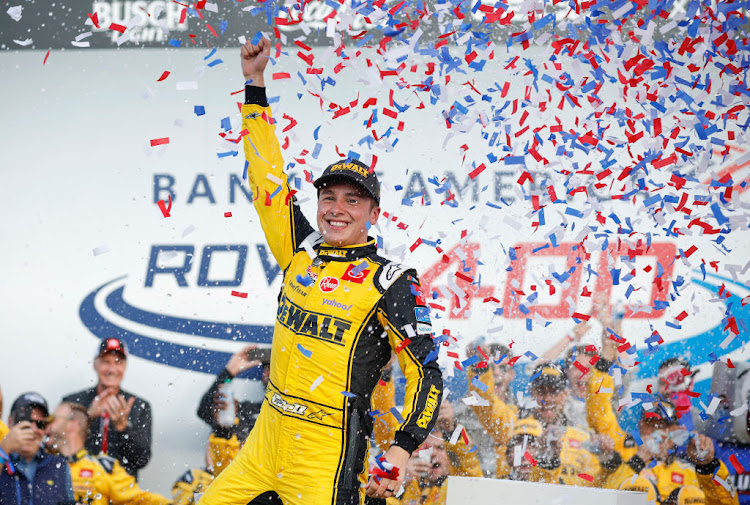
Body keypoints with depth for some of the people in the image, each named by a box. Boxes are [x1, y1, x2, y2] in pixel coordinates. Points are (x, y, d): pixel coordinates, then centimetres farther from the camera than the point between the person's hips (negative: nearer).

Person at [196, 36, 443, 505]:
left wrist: (403, 449, -20)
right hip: (269, 435, 6)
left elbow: (427, 372, -8)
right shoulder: (303, 252, 9)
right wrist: (255, 84, 18)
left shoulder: (391, 282, -6)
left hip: (329, 453, -6)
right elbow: (268, 176, 17)